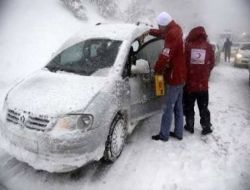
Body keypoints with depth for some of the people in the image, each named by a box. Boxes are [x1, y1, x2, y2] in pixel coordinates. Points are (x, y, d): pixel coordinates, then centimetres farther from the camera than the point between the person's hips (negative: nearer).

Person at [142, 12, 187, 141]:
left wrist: (157, 70, -9)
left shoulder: (172, 35, -21)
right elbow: (162, 33, 31)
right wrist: (150, 31, 16)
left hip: (174, 77, -10)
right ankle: (178, 133, 24)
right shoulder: (174, 31, 10)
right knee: (178, 107, 14)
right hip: (179, 76, 10)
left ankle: (164, 135, 9)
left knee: (168, 107, -1)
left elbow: (164, 57, -24)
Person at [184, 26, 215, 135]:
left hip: (189, 83, -1)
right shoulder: (208, 47, -2)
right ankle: (206, 127, 21)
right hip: (203, 84, 2)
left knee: (189, 107, 14)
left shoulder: (187, 45, -8)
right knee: (203, 107, 14)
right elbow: (211, 64, 5)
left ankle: (189, 126, 22)